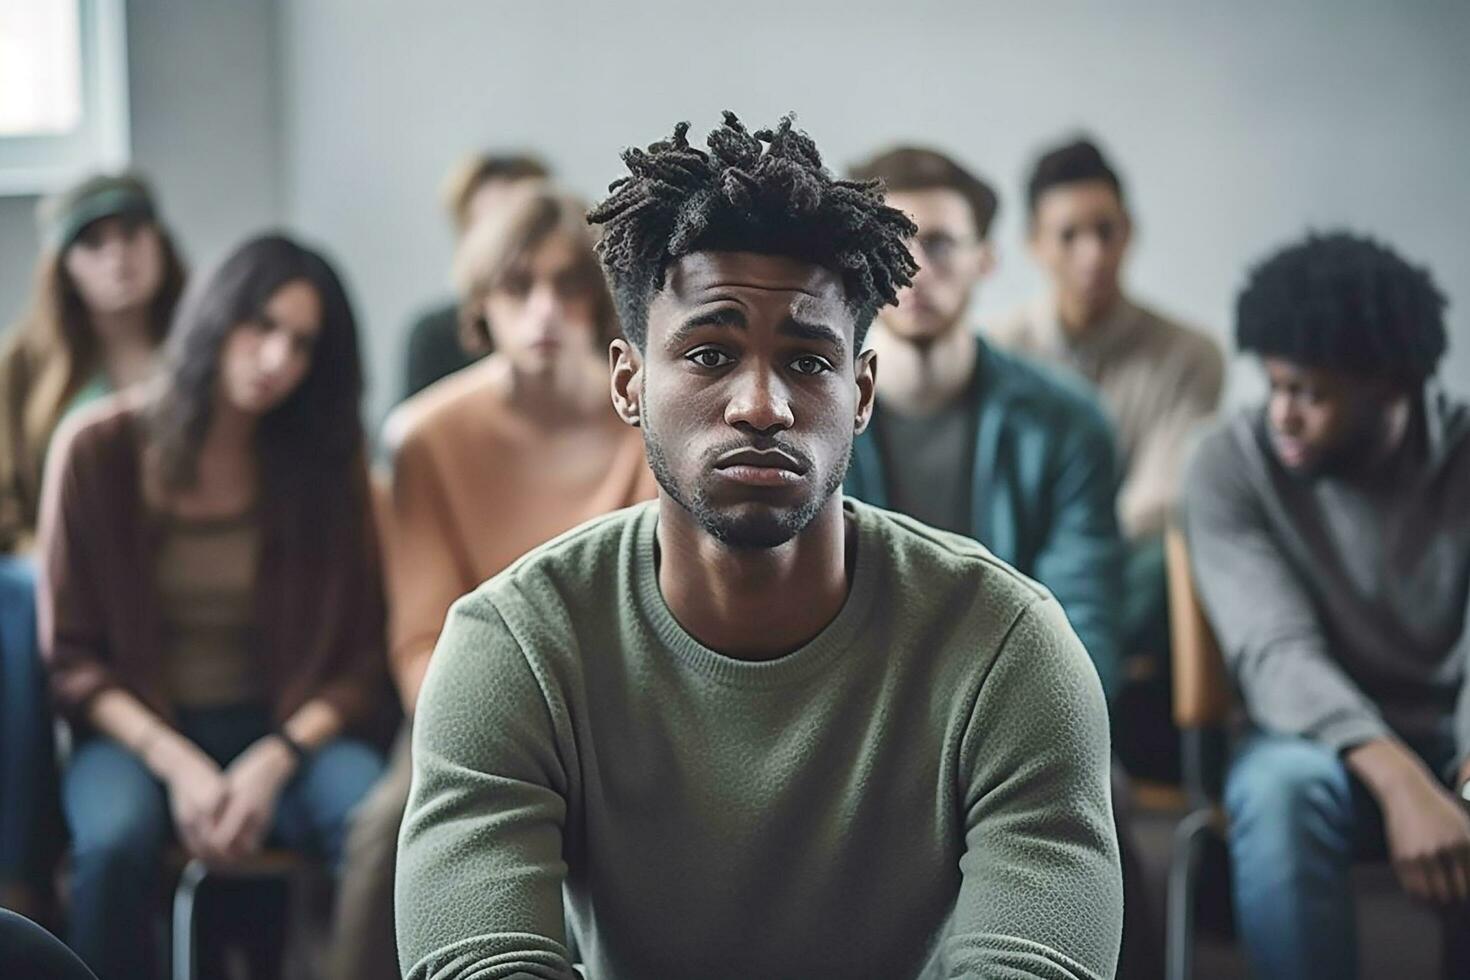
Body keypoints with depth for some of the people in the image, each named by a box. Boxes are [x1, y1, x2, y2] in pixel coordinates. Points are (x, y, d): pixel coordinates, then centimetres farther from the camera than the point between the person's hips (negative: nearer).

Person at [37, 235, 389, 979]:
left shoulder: (328, 456, 2)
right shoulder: (99, 450, -3)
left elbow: (359, 658, 3)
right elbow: (72, 659, -1)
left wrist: (272, 763, -15)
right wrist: (178, 766, -15)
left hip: (287, 729, 1)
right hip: (136, 731, -1)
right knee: (113, 842, -36)